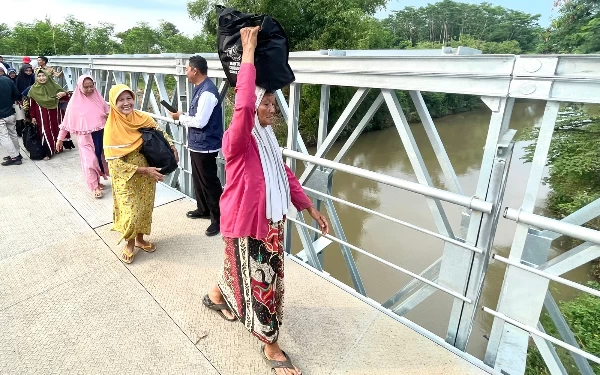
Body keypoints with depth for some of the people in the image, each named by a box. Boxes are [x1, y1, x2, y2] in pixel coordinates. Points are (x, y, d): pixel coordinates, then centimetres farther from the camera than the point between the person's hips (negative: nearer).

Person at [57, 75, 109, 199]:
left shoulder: (99, 98, 1)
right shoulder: (75, 102, -6)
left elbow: (108, 114, 12)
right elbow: (67, 122, -1)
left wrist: (109, 116, -14)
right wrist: (60, 138, 2)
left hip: (100, 135, 3)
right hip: (85, 137, -3)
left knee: (100, 158, 11)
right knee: (89, 161, -5)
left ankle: (97, 181, 30)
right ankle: (95, 186, 8)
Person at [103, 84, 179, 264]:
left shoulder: (143, 118, -7)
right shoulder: (112, 129, -18)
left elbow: (161, 133, 11)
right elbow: (114, 163, -19)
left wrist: (173, 148, -8)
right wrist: (144, 170, -25)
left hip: (147, 175, 4)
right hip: (126, 179, -4)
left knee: (145, 208, 16)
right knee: (130, 212, 1)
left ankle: (140, 239, 39)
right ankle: (129, 244, 29)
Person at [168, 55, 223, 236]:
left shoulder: (207, 92, -21)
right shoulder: (200, 89, 12)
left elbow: (200, 121, -23)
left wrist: (180, 117, -10)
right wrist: (183, 116, 5)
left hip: (205, 145, -10)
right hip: (197, 144, 10)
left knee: (210, 182, -2)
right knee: (198, 179, 20)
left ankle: (218, 218, 9)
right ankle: (203, 209, 37)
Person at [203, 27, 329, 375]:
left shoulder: (268, 138, 5)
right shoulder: (238, 140, -21)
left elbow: (286, 175, 9)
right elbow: (244, 106, -43)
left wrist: (311, 208, 6)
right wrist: (248, 53, -35)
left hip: (271, 220, 9)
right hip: (246, 223, -9)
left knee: (252, 271, 27)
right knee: (258, 281, 6)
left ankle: (216, 296, 57)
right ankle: (271, 346, 27)